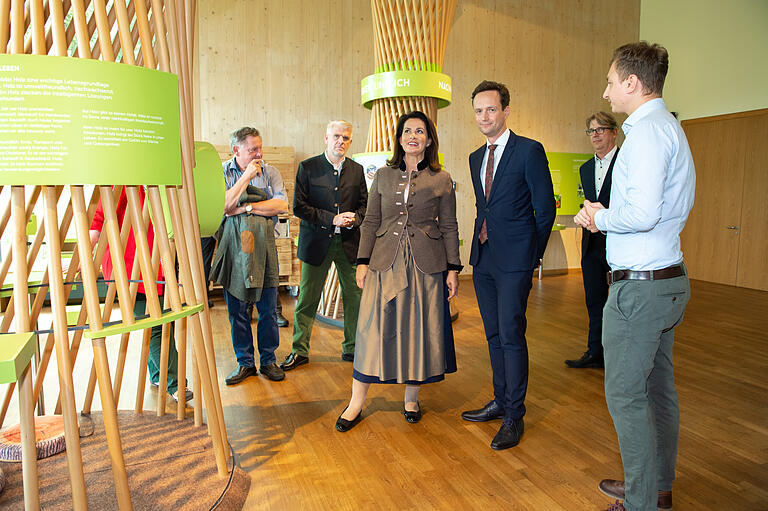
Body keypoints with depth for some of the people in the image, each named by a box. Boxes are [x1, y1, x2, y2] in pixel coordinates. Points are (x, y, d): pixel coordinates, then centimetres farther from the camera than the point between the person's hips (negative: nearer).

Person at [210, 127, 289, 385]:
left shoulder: (270, 172, 7)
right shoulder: (222, 172, 5)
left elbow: (282, 205, -6)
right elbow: (224, 205, -11)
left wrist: (246, 207, -10)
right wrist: (247, 175, -10)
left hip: (263, 243, 0)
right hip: (234, 244, 0)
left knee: (268, 307, 4)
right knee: (237, 308, 6)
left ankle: (268, 360, 19)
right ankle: (245, 362, 20)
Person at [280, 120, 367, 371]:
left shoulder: (356, 170, 10)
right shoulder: (307, 167, -1)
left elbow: (364, 204, 13)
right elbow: (299, 207, -8)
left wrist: (354, 218, -10)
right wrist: (332, 219, -16)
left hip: (348, 242, 3)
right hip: (317, 242, -3)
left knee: (355, 296, 7)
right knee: (307, 298, 3)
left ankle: (352, 348, 24)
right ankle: (299, 351, 18)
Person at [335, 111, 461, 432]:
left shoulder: (441, 180, 5)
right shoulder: (383, 176, 9)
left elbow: (450, 228, 5)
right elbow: (370, 222, 8)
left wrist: (453, 269, 0)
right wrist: (362, 261, 0)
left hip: (426, 265, 0)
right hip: (385, 262, 1)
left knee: (419, 329, 6)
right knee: (373, 328, 1)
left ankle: (411, 398, 25)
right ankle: (356, 404, 12)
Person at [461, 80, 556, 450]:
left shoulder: (530, 151, -6)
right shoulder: (476, 158, 14)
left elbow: (545, 210, -6)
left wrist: (532, 257, -2)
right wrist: (481, 243, 13)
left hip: (513, 259, -7)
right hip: (483, 258, 7)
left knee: (511, 335, -4)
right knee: (494, 334, 13)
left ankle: (514, 416, 9)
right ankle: (500, 401, 27)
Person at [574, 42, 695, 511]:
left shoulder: (647, 131, -16)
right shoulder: (670, 128, 17)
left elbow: (643, 213, -27)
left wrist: (601, 217, -8)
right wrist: (604, 216, 8)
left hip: (640, 284, -11)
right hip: (670, 279, 11)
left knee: (625, 396, 0)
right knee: (659, 389, 18)